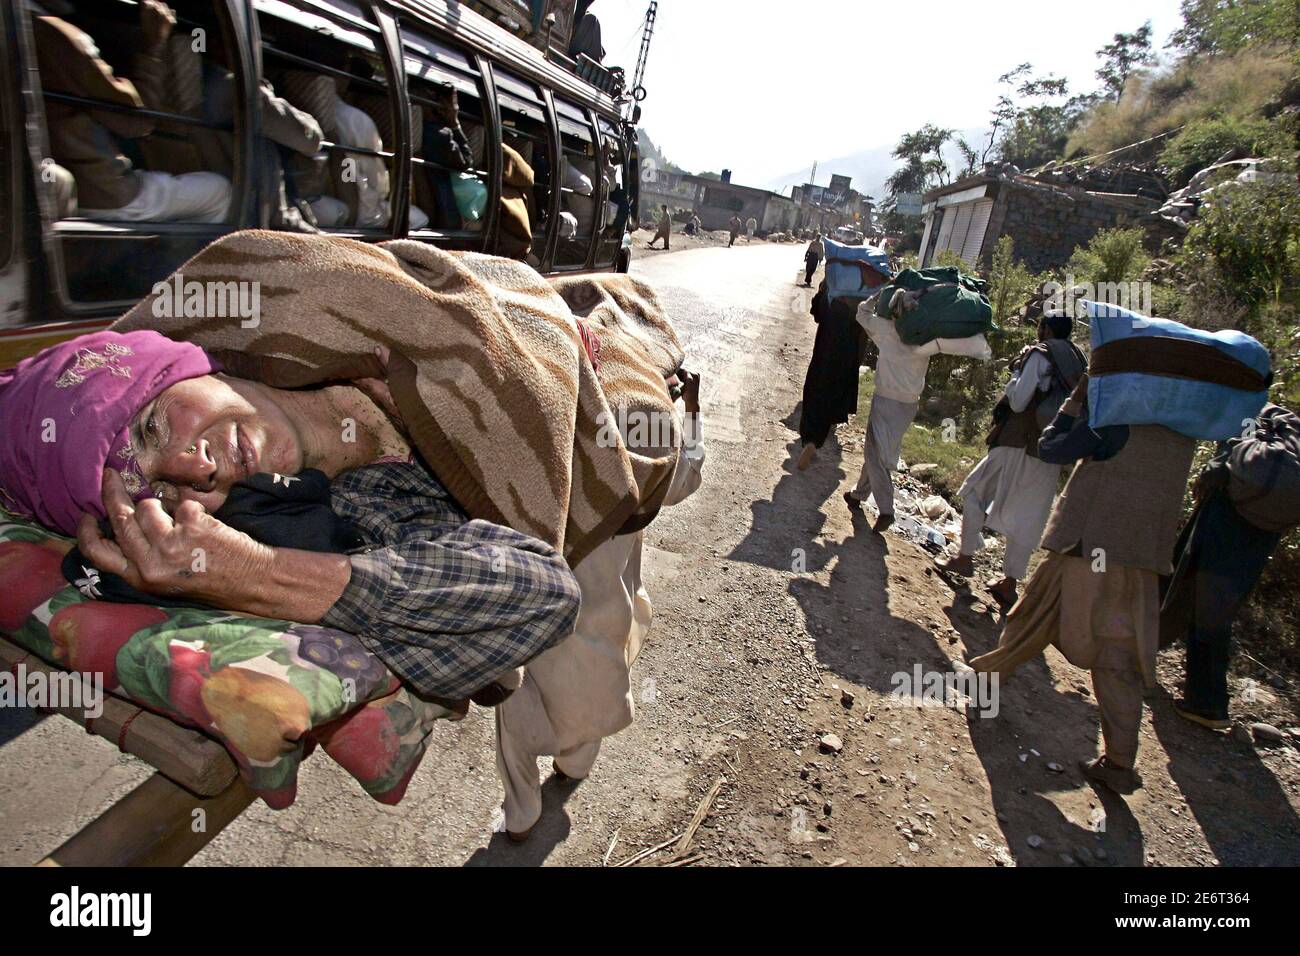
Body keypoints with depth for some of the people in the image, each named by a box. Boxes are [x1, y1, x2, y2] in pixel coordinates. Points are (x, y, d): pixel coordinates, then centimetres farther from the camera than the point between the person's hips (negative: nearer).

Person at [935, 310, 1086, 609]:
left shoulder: (1039, 355, -11)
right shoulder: (1080, 361, 10)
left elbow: (1017, 402, -14)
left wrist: (1016, 370, -1)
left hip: (1019, 445, -6)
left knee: (974, 492, 11)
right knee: (1026, 519, 9)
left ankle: (965, 558, 14)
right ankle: (1010, 583, 14)